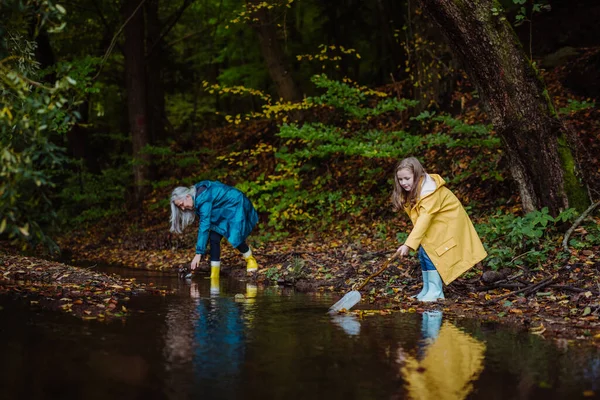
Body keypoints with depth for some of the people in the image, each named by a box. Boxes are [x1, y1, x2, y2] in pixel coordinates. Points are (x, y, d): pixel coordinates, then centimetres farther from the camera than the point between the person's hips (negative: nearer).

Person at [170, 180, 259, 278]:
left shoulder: (203, 198, -32)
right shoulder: (197, 197, -3)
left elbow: (204, 226, -35)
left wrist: (199, 253, -36)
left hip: (237, 206, -9)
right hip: (224, 211, 9)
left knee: (235, 239, -20)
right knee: (214, 238, -5)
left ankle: (251, 260, 9)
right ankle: (214, 275, -4)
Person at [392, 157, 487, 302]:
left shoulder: (430, 191, -31)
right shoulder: (413, 189, -3)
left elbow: (424, 219, -39)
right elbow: (420, 219, 0)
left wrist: (408, 245, -44)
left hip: (447, 223, -9)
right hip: (434, 224, 9)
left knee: (430, 252, -18)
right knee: (423, 252, 4)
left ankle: (435, 291, -11)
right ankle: (427, 289, 13)